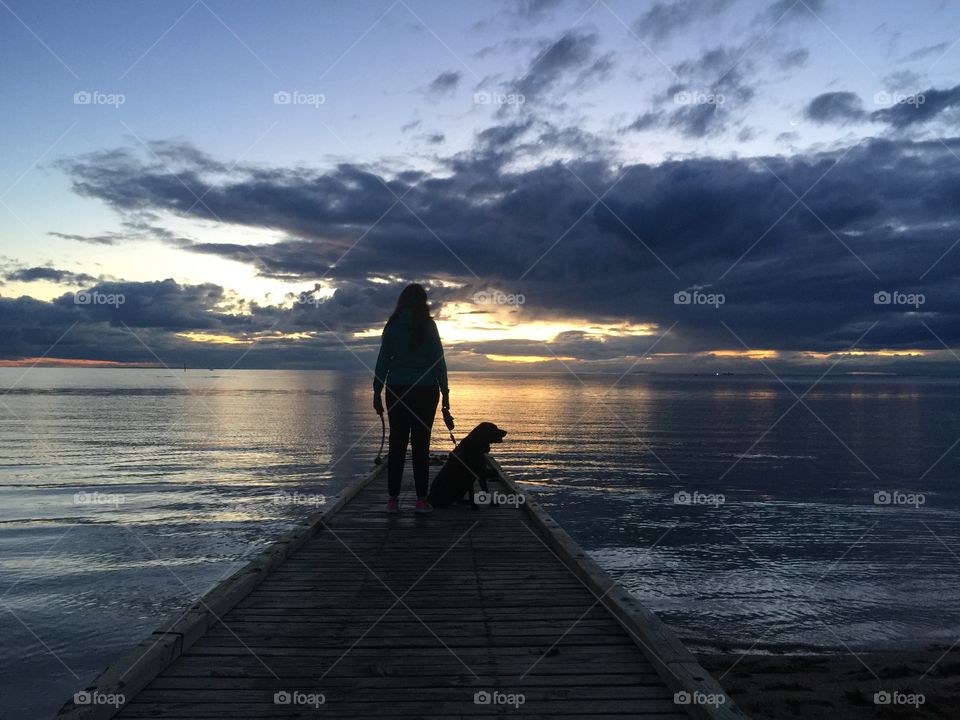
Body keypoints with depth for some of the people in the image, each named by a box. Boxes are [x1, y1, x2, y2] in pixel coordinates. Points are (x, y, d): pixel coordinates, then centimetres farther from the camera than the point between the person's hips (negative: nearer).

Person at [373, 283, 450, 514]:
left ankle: (393, 499, 2)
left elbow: (383, 360, 3)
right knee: (421, 444, 1)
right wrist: (445, 392, 2)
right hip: (425, 390, -1)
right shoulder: (429, 326, -1)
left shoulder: (392, 325, 4)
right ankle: (421, 499, 2)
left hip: (397, 390, 1)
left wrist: (377, 392, 6)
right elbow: (439, 360, -2)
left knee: (397, 443, 4)